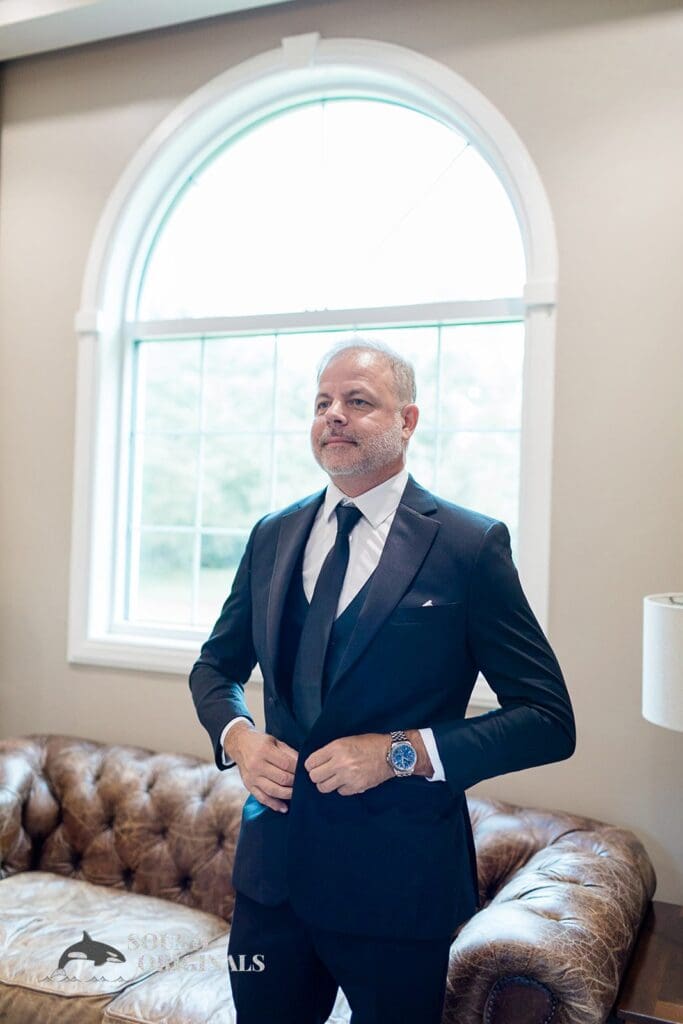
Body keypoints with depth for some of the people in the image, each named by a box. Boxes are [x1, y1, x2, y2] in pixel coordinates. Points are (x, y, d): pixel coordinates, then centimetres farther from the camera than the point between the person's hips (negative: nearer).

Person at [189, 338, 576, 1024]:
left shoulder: (470, 546, -11)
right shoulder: (272, 536, 5)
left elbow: (550, 720, -11)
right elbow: (216, 666, 16)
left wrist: (403, 751, -20)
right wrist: (236, 735, -5)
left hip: (398, 883, -4)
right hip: (273, 865, 5)